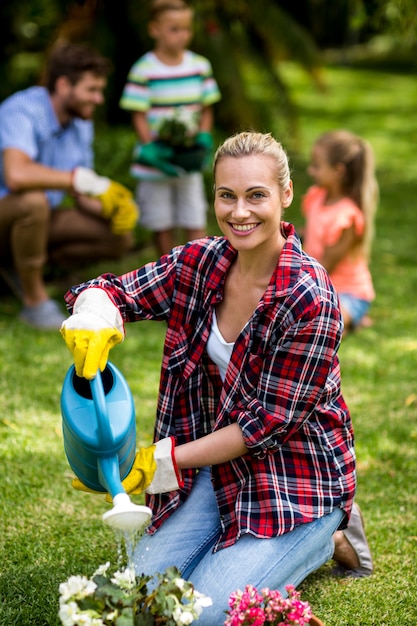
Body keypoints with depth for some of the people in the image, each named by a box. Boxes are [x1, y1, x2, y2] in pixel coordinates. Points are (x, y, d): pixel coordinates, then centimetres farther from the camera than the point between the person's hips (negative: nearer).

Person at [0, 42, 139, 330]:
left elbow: (82, 197, 6)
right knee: (33, 200, -40)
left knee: (119, 238, -6)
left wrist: (109, 207, -17)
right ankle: (35, 302, -20)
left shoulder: (82, 124, 2)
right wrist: (84, 179, -37)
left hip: (41, 220, 8)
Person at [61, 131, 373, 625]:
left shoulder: (308, 300, -24)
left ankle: (327, 537, 8)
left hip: (295, 474, -6)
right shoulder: (200, 262, -6)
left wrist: (166, 461, -21)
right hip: (217, 468, 6)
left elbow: (268, 422, -21)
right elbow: (111, 290, -4)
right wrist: (94, 316, -30)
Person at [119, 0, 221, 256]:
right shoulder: (143, 71, -11)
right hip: (155, 167, -2)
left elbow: (206, 110, 8)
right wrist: (151, 151, -19)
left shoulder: (200, 66, 1)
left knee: (196, 223, 2)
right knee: (162, 225, 9)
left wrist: (203, 142, -7)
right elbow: (139, 116, -9)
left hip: (189, 163, 2)